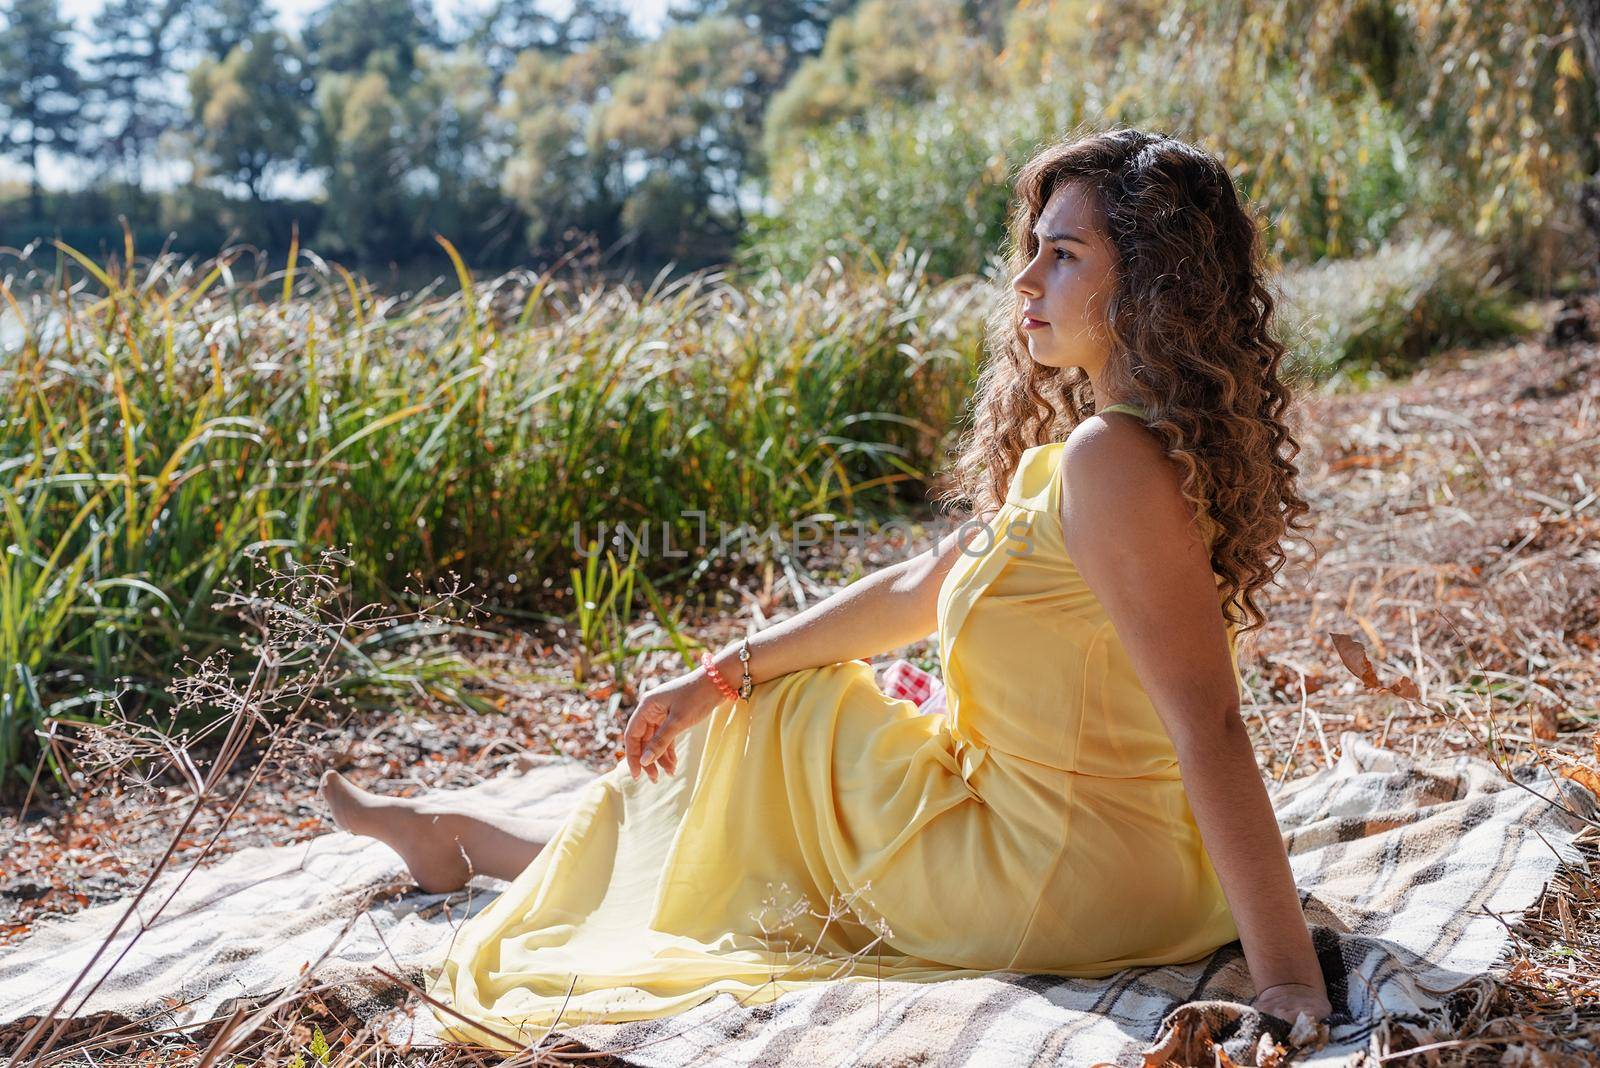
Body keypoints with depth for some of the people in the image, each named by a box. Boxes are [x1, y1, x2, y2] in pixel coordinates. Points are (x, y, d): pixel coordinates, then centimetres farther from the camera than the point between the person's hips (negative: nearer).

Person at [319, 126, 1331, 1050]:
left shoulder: (1111, 461, -25)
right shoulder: (1082, 442, 7)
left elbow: (1210, 724, -29)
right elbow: (918, 590, 11)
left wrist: (1290, 980, -29)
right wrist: (724, 672, 9)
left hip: (1055, 891, -9)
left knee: (780, 721, 10)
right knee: (751, 713, 21)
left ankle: (467, 835, 38)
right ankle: (465, 837, 45)